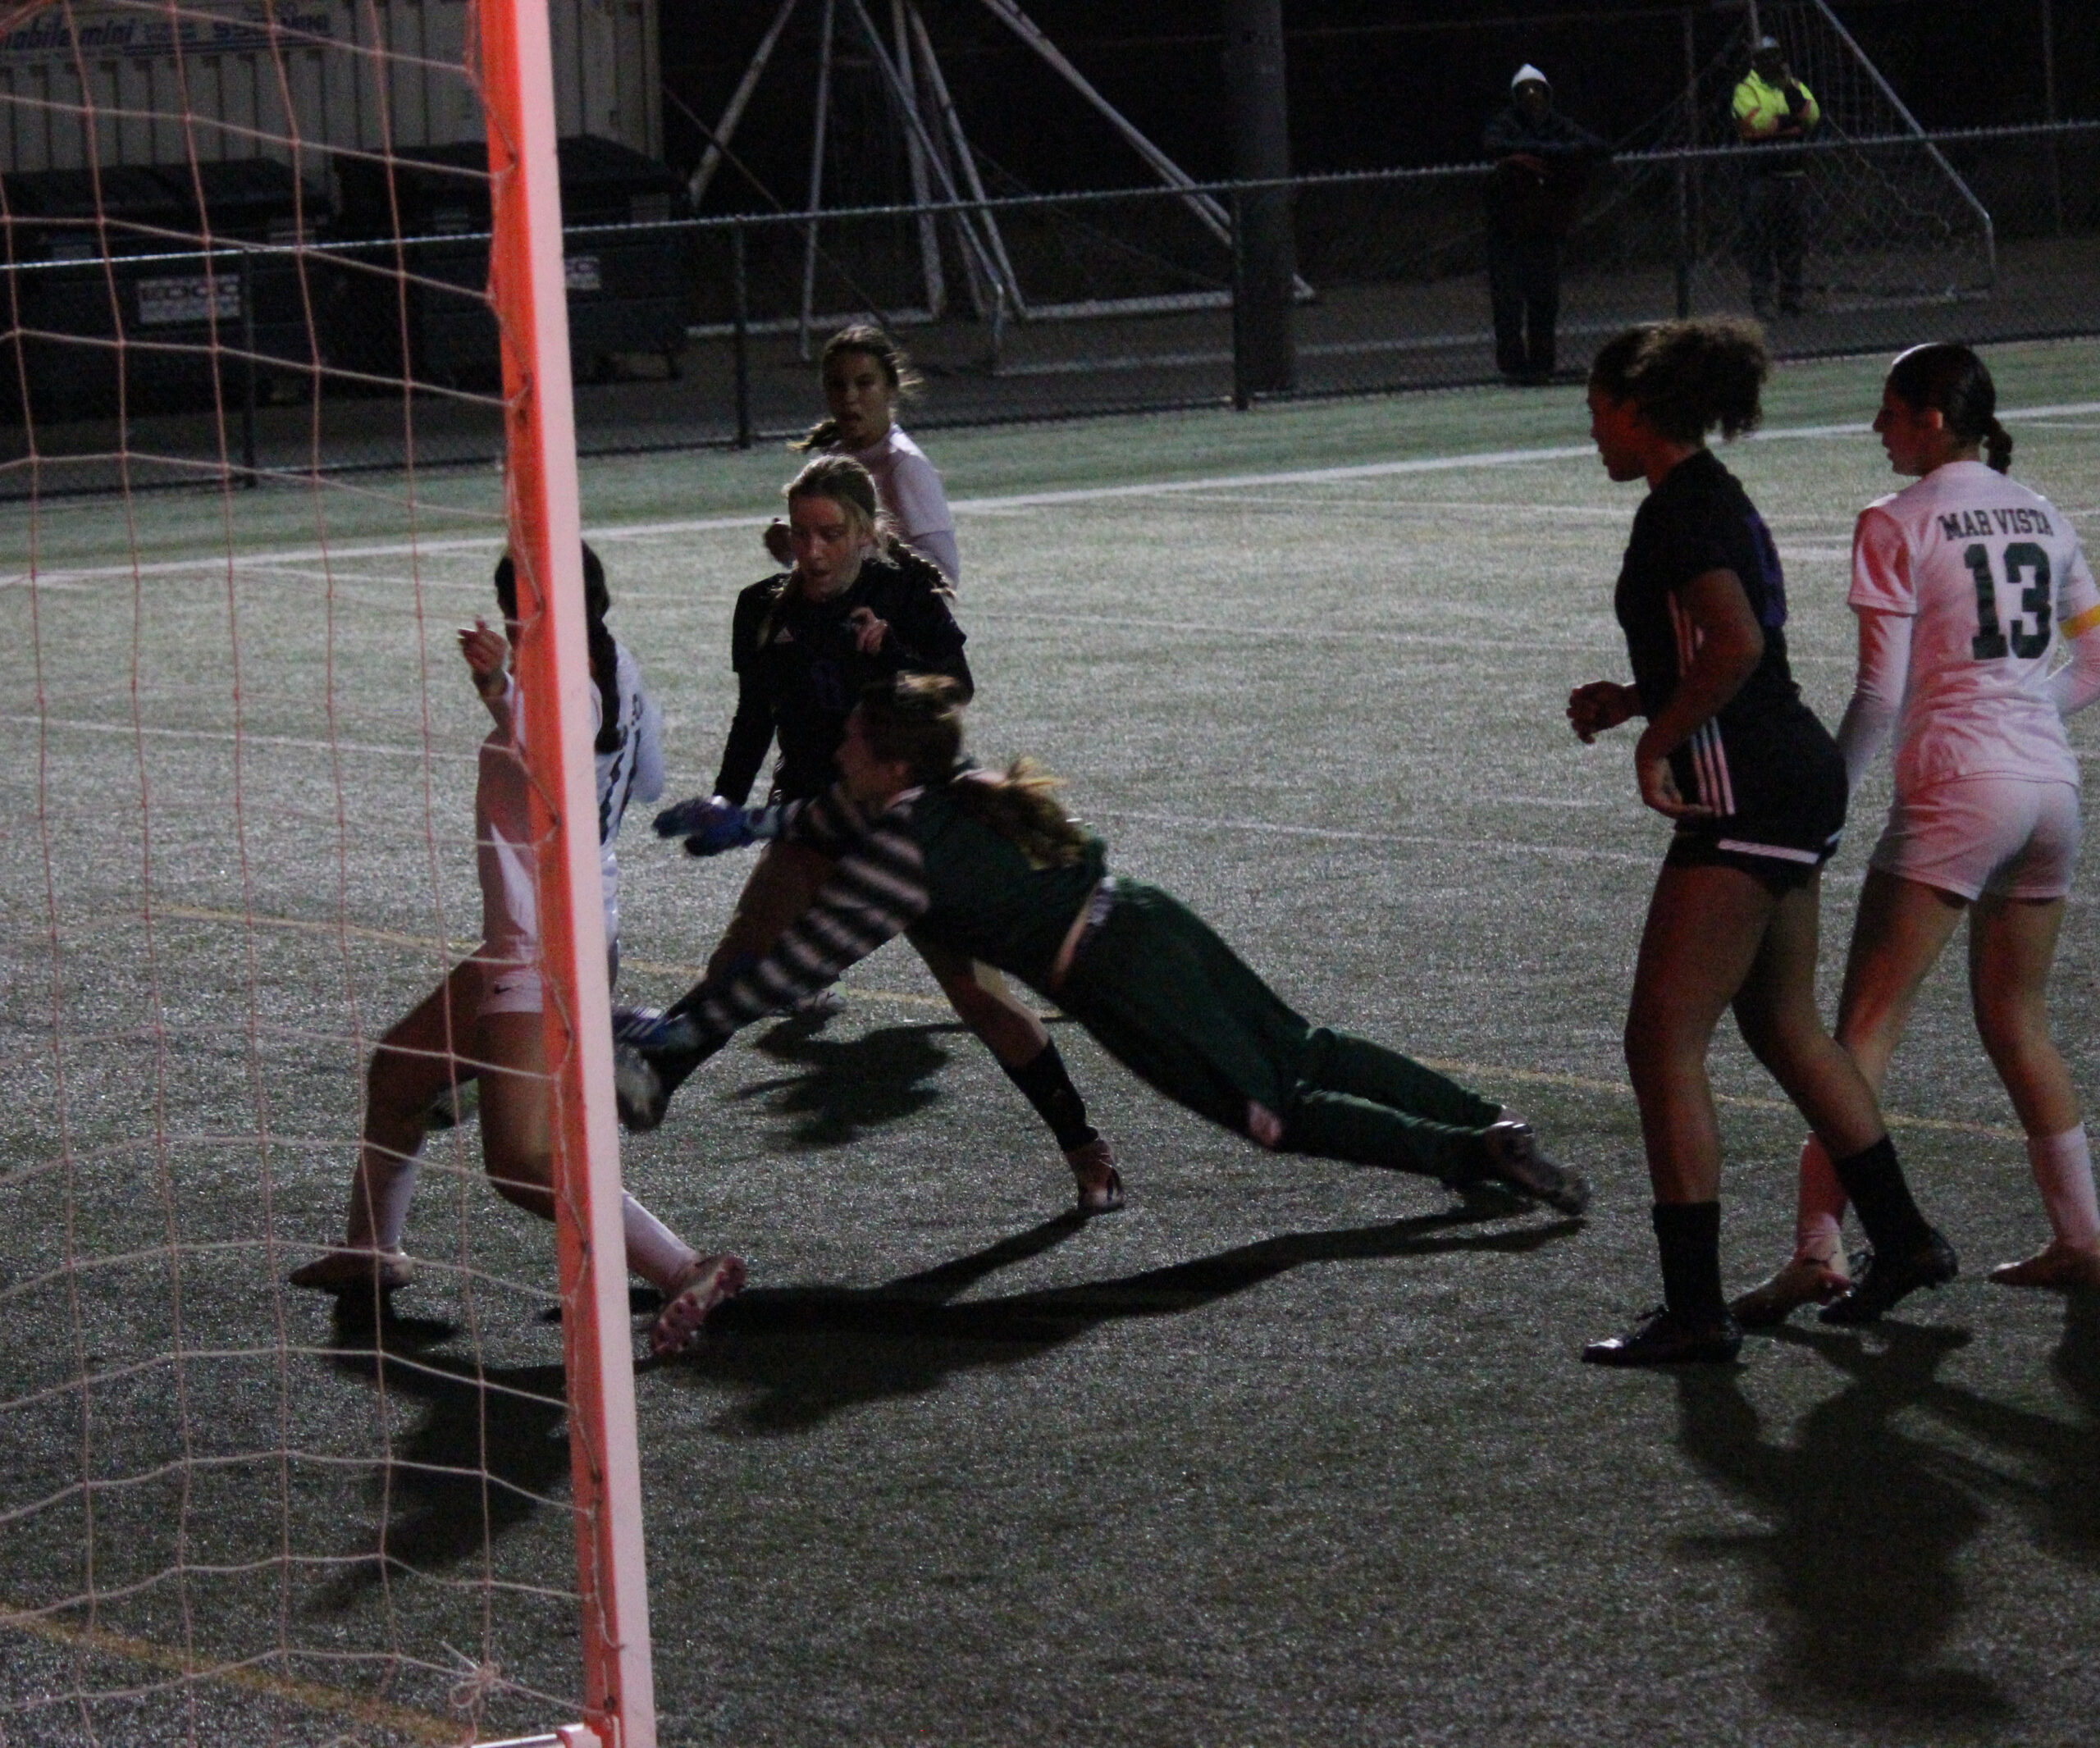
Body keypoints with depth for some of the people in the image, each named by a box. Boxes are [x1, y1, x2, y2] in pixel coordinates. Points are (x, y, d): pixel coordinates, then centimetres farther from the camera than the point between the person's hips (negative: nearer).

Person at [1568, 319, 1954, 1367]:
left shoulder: (1681, 510, -15)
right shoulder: (1716, 498, 16)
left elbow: (1735, 647, -28)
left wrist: (1656, 742, -18)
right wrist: (1632, 700, 16)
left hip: (1744, 797, -10)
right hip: (1797, 782, 10)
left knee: (1662, 1045, -7)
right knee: (1784, 1027, 23)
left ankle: (1695, 1311, -6)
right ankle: (1903, 1241, 32)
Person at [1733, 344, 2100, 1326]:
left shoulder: (1897, 525, -6)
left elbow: (1881, 693, -11)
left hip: (1958, 788, -7)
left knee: (1866, 1025, -7)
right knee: (2015, 1022, 19)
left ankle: (1819, 1250, -15)